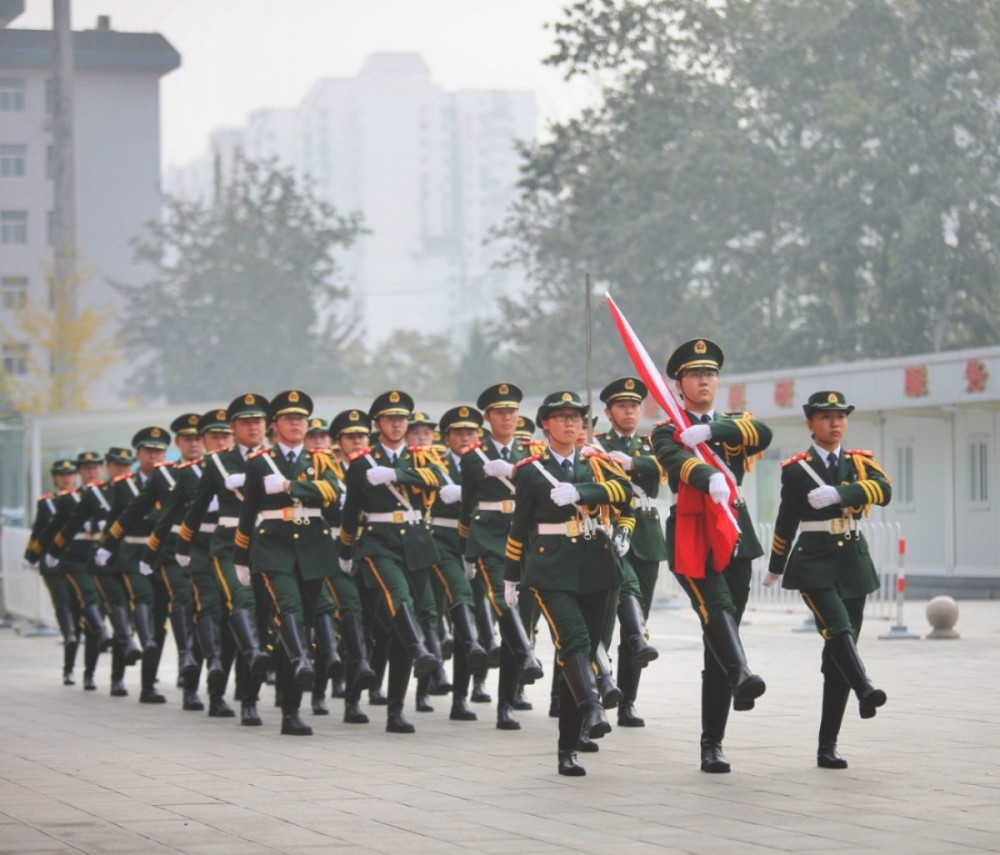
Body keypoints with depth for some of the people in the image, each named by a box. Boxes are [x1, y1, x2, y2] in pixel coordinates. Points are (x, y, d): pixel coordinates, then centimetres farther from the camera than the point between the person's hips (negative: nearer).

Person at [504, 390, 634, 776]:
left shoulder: (597, 464, 11)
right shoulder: (530, 470, 4)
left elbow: (626, 491, -8)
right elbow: (519, 527, 9)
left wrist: (580, 492, -20)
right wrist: (510, 578, 11)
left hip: (594, 570, 3)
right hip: (551, 570, -3)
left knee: (585, 652, 2)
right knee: (573, 639, -26)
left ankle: (567, 749, 7)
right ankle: (592, 709, -46)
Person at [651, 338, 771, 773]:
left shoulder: (733, 424, 18)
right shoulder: (667, 433, 6)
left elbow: (763, 434, -6)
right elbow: (679, 462, -18)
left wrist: (710, 431, -18)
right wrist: (710, 479, -39)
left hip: (735, 540, 4)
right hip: (691, 540, -4)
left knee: (717, 645, 4)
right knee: (717, 610, -30)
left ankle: (712, 744, 6)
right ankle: (742, 676, -55)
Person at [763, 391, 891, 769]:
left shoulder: (860, 462, 7)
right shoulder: (796, 469, 1)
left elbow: (883, 491, -15)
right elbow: (786, 523, 11)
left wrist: (838, 493, -29)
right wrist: (775, 568, 20)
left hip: (853, 565, 3)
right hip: (814, 564, -3)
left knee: (837, 656, 3)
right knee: (839, 631, -28)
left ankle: (827, 746, 6)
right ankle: (865, 690, -53)